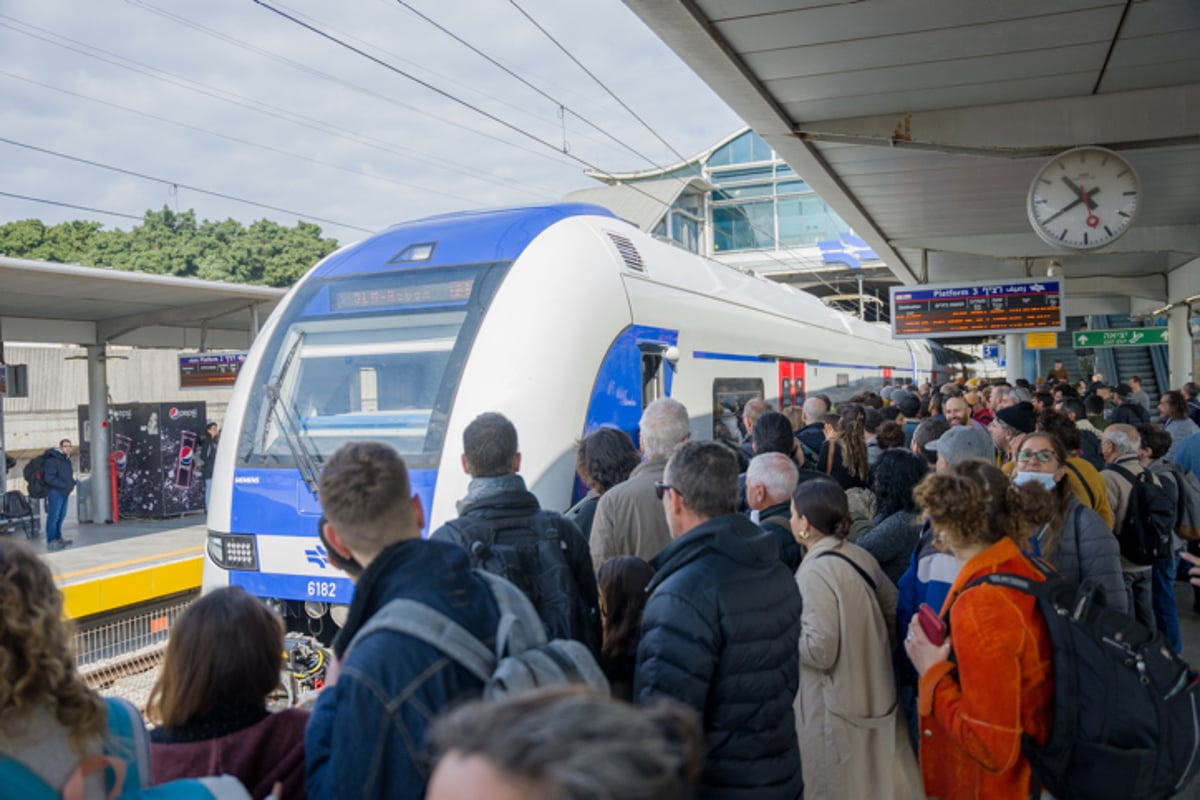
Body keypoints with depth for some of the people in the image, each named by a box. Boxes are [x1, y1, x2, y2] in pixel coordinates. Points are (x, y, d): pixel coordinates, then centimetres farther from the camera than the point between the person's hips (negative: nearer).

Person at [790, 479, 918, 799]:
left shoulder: (815, 573, -23)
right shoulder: (861, 556, 0)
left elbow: (821, 652, -24)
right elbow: (894, 610, 9)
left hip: (836, 708, -8)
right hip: (875, 694, 8)